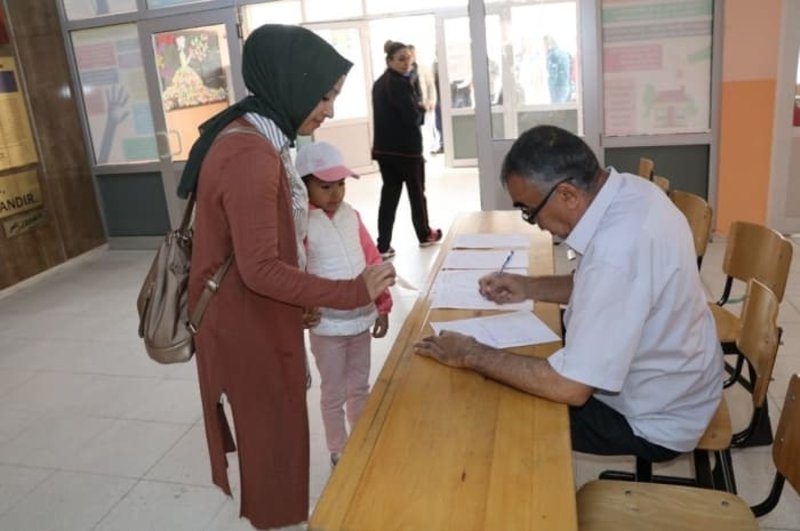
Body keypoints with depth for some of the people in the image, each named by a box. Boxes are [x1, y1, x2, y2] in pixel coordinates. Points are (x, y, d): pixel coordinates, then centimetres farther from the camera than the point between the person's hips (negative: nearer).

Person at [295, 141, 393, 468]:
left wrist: (382, 306, 8)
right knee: (334, 393, 12)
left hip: (361, 318, 5)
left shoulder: (351, 215, 3)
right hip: (327, 325, -5)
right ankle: (339, 454, 31)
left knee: (360, 387, 21)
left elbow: (372, 261, 8)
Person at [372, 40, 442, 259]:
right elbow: (413, 116, -20)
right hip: (406, 148, -7)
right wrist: (421, 111, 1)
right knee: (417, 192, 10)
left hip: (384, 147, 7)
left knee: (389, 194, 6)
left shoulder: (379, 83, 12)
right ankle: (425, 235, 27)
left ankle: (383, 245, 0)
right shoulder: (399, 83, -16)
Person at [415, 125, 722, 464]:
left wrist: (472, 355, -22)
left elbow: (570, 387, -33)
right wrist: (528, 287, -1)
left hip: (656, 419, -8)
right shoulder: (629, 191, -8)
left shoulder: (617, 250, -38)